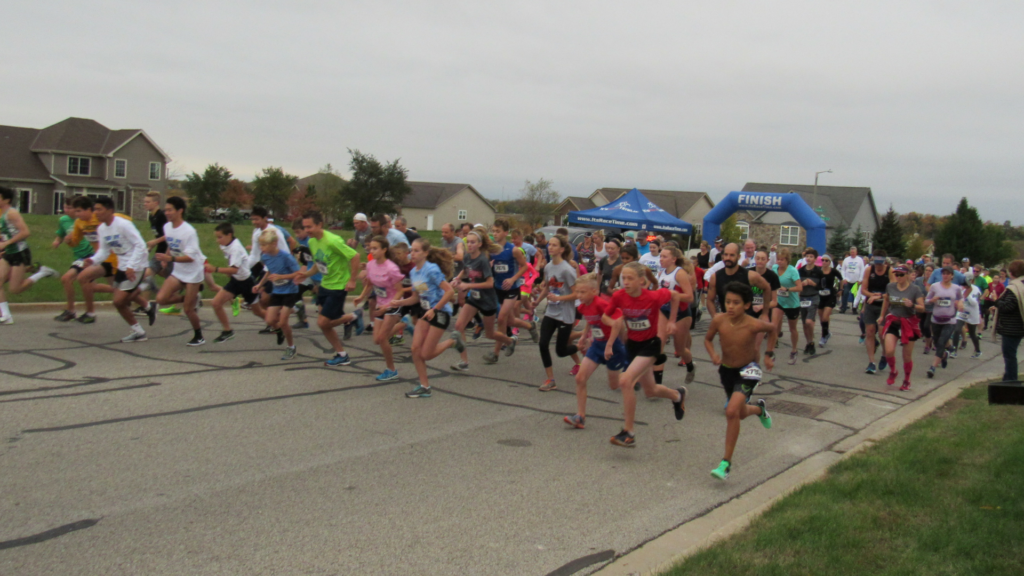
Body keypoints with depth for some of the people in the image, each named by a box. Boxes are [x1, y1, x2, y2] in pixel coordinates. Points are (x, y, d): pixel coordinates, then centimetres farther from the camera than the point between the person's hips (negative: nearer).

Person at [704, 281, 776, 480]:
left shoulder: (754, 325, -24)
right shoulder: (719, 320, -18)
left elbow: (772, 329, -1)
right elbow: (708, 339, 1)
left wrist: (769, 354, 0)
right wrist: (713, 354, -18)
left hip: (747, 371, -4)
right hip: (726, 370, 4)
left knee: (732, 412, -24)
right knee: (740, 413, 22)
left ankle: (726, 463, -16)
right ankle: (759, 408, 60)